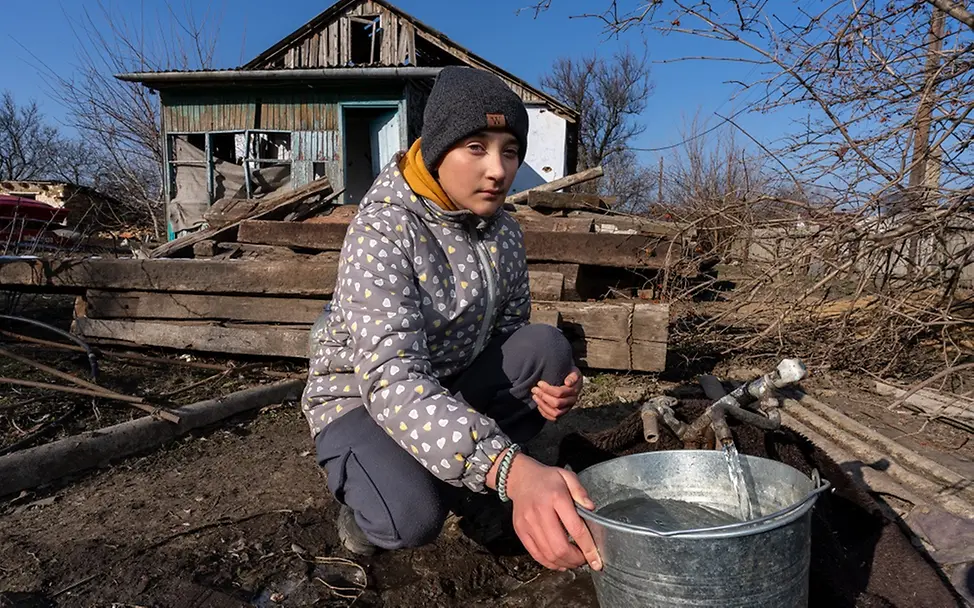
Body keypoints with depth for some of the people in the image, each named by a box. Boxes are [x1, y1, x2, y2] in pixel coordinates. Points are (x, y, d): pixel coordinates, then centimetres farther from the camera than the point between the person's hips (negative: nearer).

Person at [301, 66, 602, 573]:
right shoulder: (381, 234, -27)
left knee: (547, 347, -17)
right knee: (413, 517, -33)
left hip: (450, 387, 6)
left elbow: (511, 329, 4)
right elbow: (392, 381, -40)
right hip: (360, 396, -5)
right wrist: (513, 470, -54)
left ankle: (473, 489, -1)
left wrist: (550, 381, -21)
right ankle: (363, 497, 5)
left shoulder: (504, 233, -6)